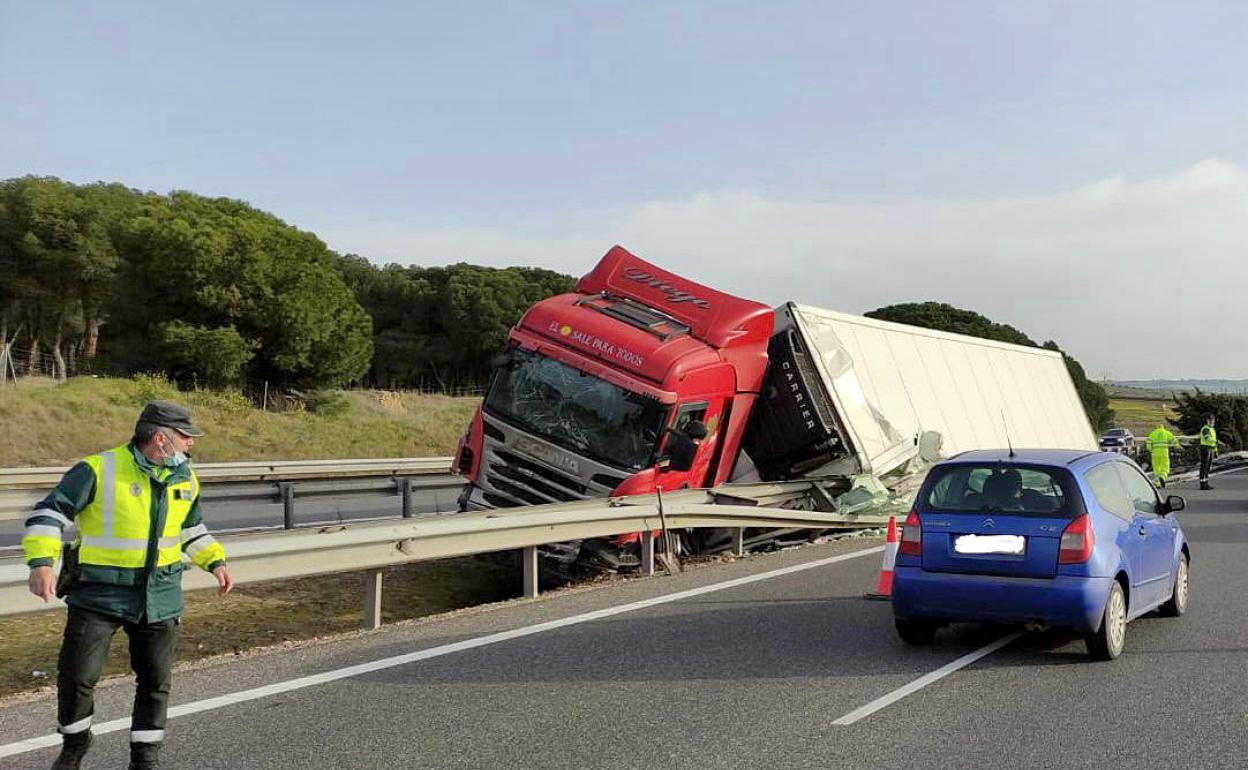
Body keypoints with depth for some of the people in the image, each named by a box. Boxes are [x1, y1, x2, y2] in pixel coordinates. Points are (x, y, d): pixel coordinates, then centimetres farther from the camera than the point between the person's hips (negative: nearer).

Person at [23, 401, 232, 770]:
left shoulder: (185, 478, 6)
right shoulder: (99, 470, -14)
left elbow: (192, 528, 22)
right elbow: (49, 514, -12)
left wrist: (215, 561, 8)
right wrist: (41, 563, -25)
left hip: (160, 597, 4)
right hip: (99, 594, -4)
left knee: (156, 681, 8)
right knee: (77, 675, -3)